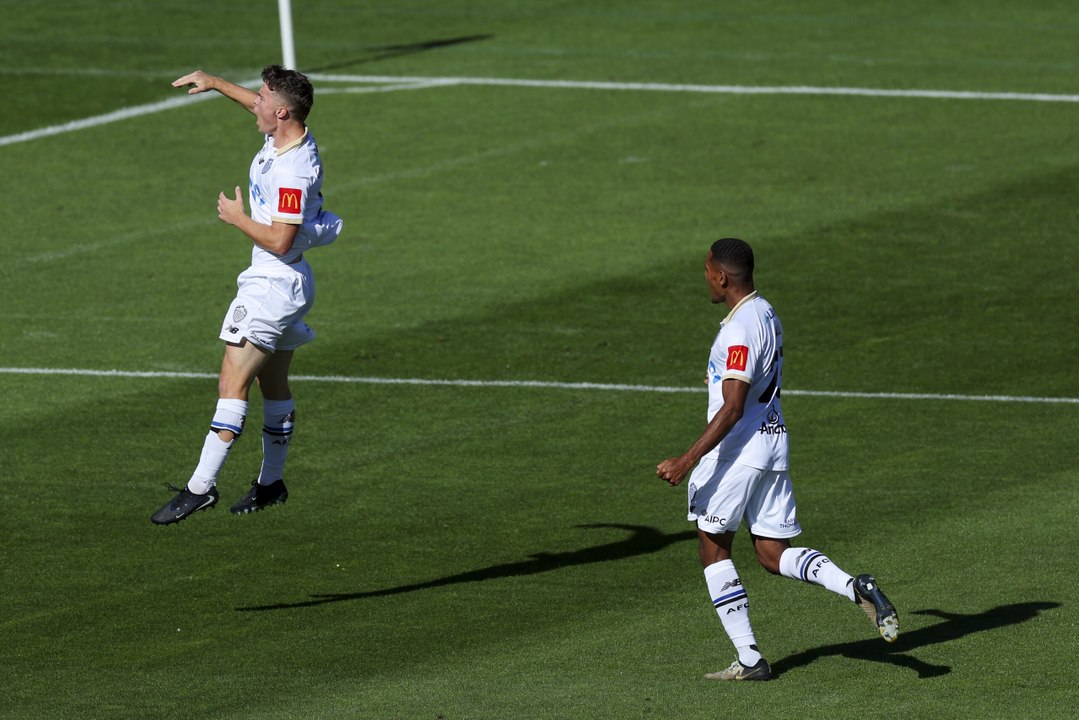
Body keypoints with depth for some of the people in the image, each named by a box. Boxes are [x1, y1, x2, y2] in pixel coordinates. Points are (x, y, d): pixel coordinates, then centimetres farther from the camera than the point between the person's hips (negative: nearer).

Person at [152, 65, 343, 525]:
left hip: (276, 281, -11)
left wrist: (237, 218, -13)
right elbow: (259, 107, 27)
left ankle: (201, 487, -20)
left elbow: (279, 240, -27)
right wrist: (216, 84, 25)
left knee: (233, 383, -15)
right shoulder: (286, 135, 3)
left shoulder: (293, 170, -25)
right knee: (273, 385, 20)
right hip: (282, 283, 11)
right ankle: (271, 483, 30)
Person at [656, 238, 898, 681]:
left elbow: (732, 409, -24)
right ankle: (855, 588, -13)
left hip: (737, 447, -9)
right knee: (773, 555, 10)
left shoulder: (740, 329, -19)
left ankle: (749, 659, 2)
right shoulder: (767, 314, 11)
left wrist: (687, 461, -25)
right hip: (773, 442, 9)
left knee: (713, 548, 5)